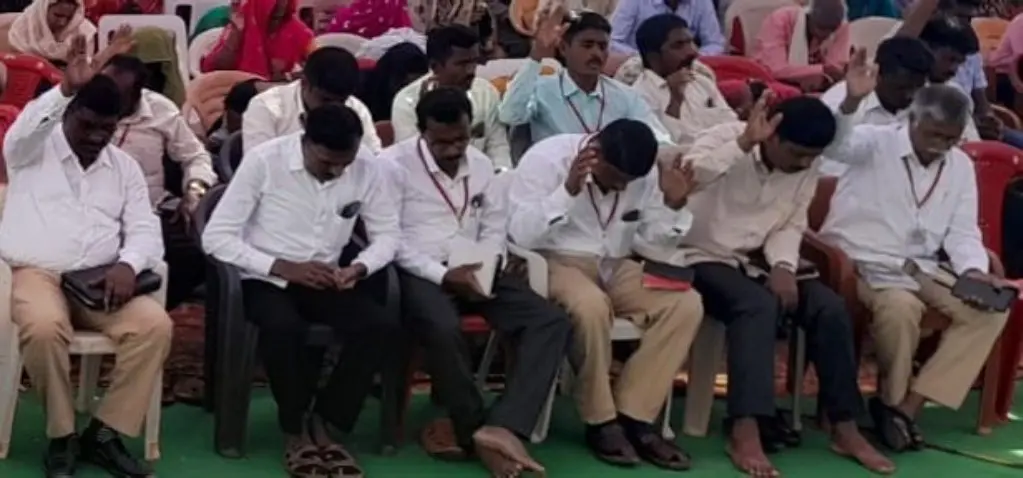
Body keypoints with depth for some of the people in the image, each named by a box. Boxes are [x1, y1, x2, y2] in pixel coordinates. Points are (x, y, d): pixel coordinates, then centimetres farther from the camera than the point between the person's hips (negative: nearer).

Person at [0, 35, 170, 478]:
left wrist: (128, 264, -15)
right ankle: (61, 436, -16)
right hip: (36, 274, -3)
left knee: (155, 324, -25)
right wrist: (65, 89, -39)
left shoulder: (125, 165, 16)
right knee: (44, 326, -37)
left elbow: (145, 229, 8)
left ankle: (105, 433, -15)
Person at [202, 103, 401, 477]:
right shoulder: (263, 161, -16)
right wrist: (283, 268, -25)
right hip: (266, 279, -4)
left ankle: (324, 426, -8)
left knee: (383, 329, -23)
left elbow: (388, 235, 4)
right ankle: (295, 432, -12)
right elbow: (216, 237, -16)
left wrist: (359, 268, -18)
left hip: (324, 281, 4)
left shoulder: (368, 169, -6)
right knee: (283, 328, -36)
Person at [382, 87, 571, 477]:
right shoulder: (393, 164, -5)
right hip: (418, 272, -5)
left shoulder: (480, 164, 15)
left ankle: (501, 427, -35)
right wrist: (443, 275, -18)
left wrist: (483, 269, -5)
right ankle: (476, 436, -20)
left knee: (552, 322, -18)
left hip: (473, 272, 6)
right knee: (443, 327, -40)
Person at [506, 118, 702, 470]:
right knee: (592, 305, -39)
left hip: (614, 267, 6)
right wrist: (569, 189, -33)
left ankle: (633, 416, -15)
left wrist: (674, 204, -14)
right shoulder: (547, 159, -15)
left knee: (685, 304, -19)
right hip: (555, 262, -5)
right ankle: (601, 422, -20)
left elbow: (656, 238, 6)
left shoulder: (643, 174, -1)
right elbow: (520, 234, -22)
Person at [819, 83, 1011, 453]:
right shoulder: (875, 143, -8)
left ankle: (909, 405, -14)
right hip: (864, 262, -6)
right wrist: (851, 100, -49)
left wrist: (973, 271, -12)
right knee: (901, 307, -37)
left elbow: (962, 231, 9)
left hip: (921, 267, 6)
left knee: (990, 310, -13)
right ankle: (892, 402, -9)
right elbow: (835, 143, -30)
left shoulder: (961, 166, 9)